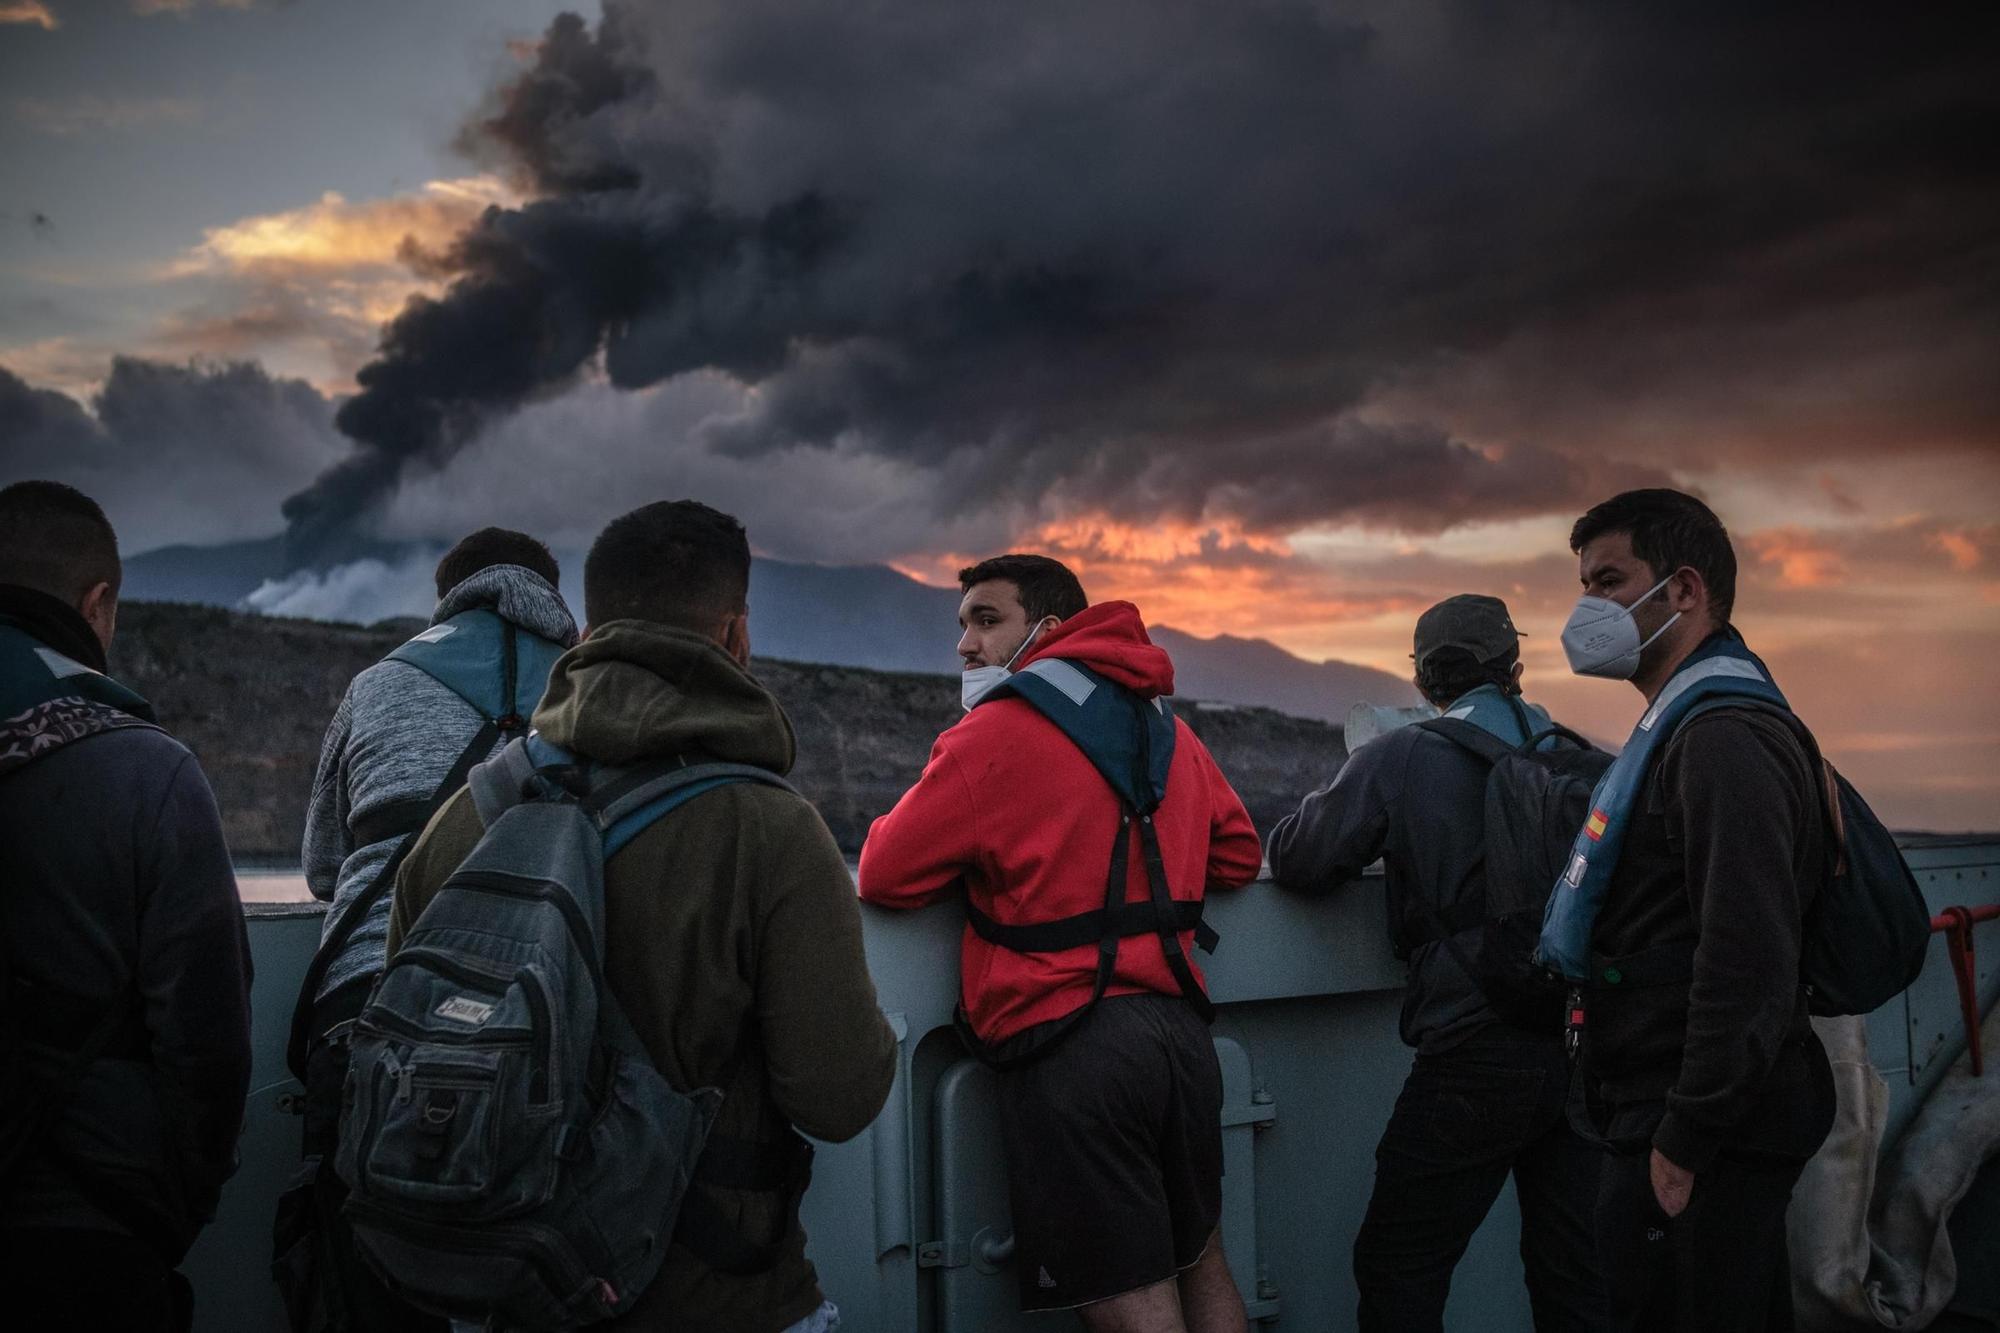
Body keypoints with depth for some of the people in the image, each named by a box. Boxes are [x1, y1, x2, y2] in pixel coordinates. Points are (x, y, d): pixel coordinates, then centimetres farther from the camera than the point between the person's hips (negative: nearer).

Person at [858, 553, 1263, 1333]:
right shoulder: (1166, 726, 13)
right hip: (1180, 1027, 7)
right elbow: (1237, 855, 21)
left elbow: (885, 876, -5)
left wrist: (980, 858, 14)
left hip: (1066, 1042, -7)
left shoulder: (997, 731, -8)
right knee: (1202, 1266, 22)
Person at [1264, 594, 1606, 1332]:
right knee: (1570, 1269, 16)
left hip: (1477, 1056, -5)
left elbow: (1294, 859, -3)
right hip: (1583, 1046, 5)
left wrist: (1389, 843, 17)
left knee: (1397, 1269, 7)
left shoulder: (1399, 758, -4)